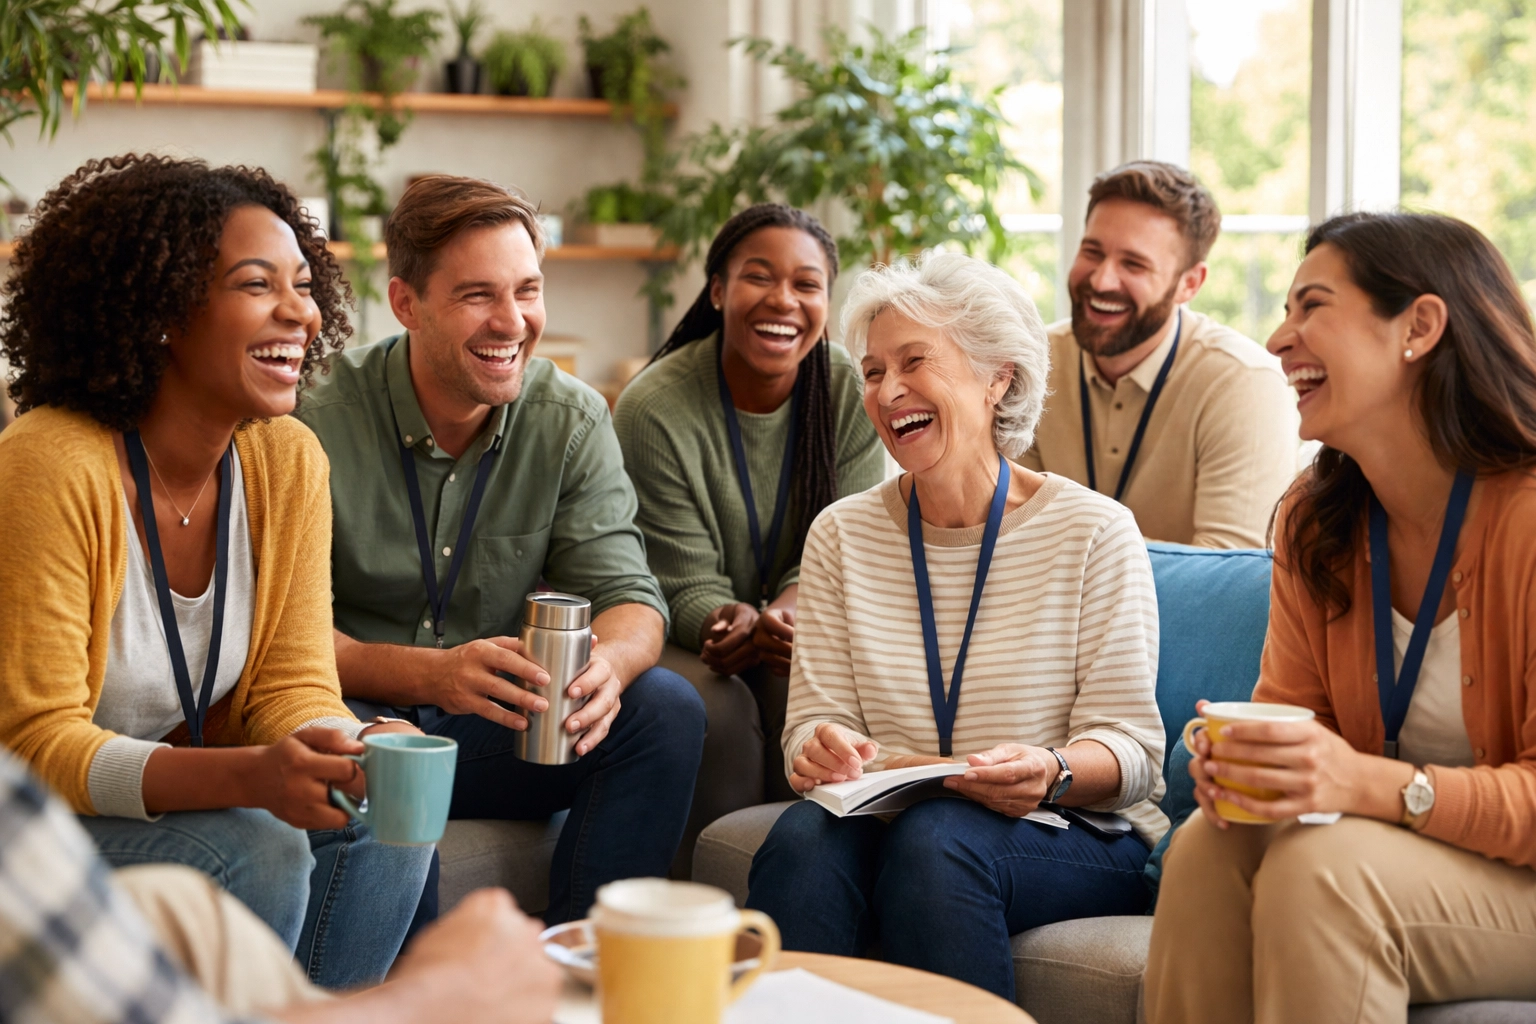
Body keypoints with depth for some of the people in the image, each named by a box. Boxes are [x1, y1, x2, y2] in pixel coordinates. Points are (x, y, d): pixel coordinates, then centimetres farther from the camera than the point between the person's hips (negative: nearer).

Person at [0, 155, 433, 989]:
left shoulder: (288, 461, -3)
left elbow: (293, 683, -2)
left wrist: (353, 750, -27)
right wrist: (250, 774, -38)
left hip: (188, 796, 6)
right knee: (255, 851, -28)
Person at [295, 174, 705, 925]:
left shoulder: (572, 421, -1)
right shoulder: (320, 421, -14)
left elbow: (628, 595, -6)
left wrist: (606, 663, -31)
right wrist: (434, 674, -36)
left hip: (498, 729, 4)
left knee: (666, 709, -19)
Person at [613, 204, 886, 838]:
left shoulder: (853, 393, -7)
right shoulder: (653, 409, -16)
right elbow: (686, 585, -14)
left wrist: (790, 609, -28)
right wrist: (732, 622, -38)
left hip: (800, 632, 2)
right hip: (680, 638, -2)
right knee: (718, 712, -32)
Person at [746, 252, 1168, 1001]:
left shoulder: (1093, 532, -1)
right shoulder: (842, 535, 10)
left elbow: (1130, 745, -4)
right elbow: (816, 715, 4)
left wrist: (1051, 773, -26)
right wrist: (820, 752, -20)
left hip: (1075, 839, -2)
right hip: (890, 819, 2)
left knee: (934, 839, -35)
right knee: (803, 835, -32)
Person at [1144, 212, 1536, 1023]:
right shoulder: (1313, 522, 4)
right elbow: (1292, 702, 8)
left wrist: (1373, 784, -34)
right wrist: (1237, 757, -17)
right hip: (1387, 847, 6)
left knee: (1321, 869, -32)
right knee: (1209, 847, -23)